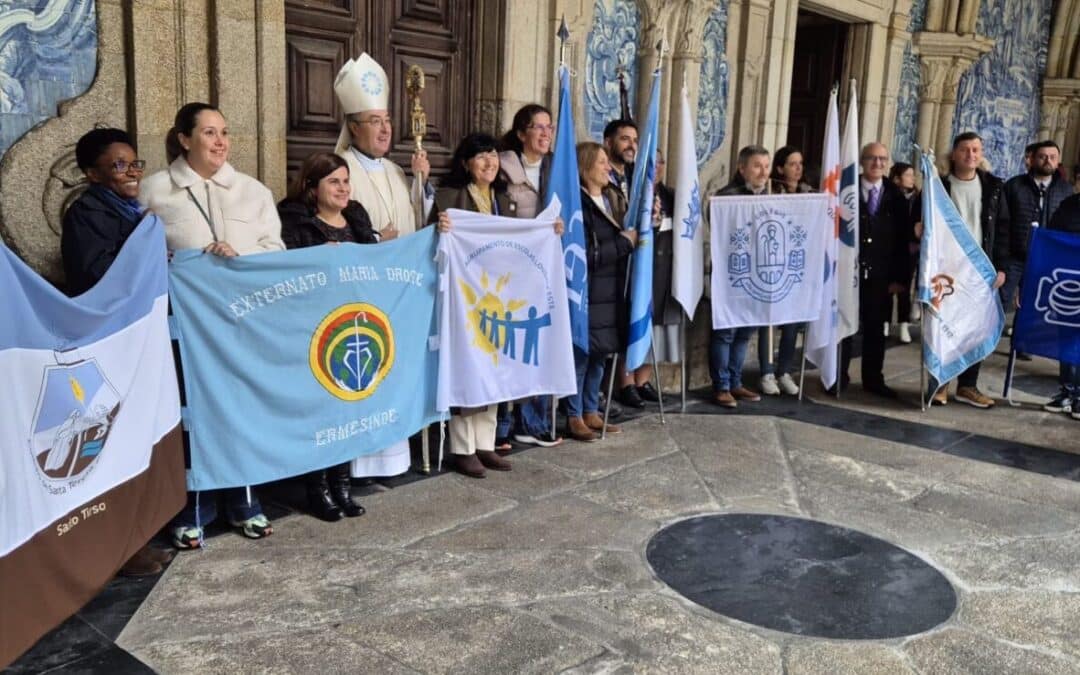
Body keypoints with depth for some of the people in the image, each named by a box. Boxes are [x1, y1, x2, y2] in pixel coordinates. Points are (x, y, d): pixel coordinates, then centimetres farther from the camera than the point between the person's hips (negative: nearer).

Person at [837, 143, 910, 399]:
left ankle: (873, 379, 18)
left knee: (875, 328, 8)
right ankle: (839, 376, 15)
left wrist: (899, 277, -2)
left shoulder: (896, 198, 6)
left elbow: (902, 241, 4)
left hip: (880, 276, 2)